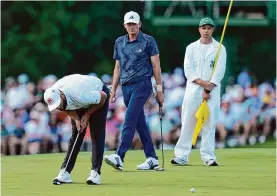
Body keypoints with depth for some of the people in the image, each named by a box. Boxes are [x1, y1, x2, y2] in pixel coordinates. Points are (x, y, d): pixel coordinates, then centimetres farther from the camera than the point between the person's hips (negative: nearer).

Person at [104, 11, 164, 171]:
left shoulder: (148, 41, -1)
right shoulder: (119, 43, 14)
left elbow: (156, 66, -2)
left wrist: (159, 89, -6)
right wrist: (113, 89, 14)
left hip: (142, 84, -6)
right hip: (126, 86, 6)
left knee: (130, 120, -17)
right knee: (140, 123, 7)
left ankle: (119, 157, -27)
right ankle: (152, 159, 11)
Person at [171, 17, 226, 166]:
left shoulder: (219, 49, 6)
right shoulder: (191, 48, 11)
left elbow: (219, 71, -2)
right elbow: (188, 70, 2)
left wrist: (208, 89, -12)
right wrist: (202, 82, -14)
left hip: (212, 90, -1)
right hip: (193, 89, 1)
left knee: (210, 124, -4)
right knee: (187, 122, -4)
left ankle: (208, 157, -2)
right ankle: (181, 156, -4)